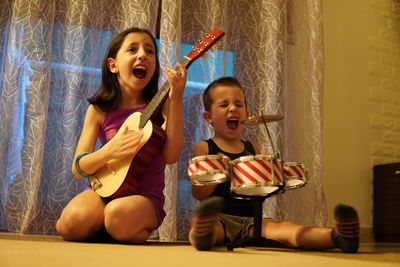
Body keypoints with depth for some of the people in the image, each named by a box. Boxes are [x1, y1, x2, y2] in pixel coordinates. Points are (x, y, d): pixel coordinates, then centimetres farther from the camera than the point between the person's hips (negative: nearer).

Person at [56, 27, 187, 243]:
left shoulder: (160, 105, 2)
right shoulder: (99, 110, 3)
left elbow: (171, 156, -13)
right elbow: (78, 169, 0)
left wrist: (176, 98, -18)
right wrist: (110, 150, -21)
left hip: (145, 195, -1)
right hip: (104, 189, 1)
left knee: (120, 214, -35)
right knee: (74, 219, -31)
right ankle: (102, 229, 3)